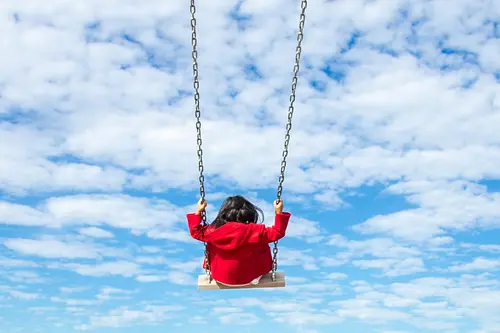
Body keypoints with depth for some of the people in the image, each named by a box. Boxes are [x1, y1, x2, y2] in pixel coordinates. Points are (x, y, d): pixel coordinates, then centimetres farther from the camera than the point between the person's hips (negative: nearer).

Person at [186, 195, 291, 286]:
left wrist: (198, 212, 4)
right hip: (249, 278, -1)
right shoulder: (255, 230, -22)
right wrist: (279, 213, -12)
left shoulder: (214, 230, -16)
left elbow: (196, 232, -1)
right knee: (263, 248, 20)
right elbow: (277, 233, -16)